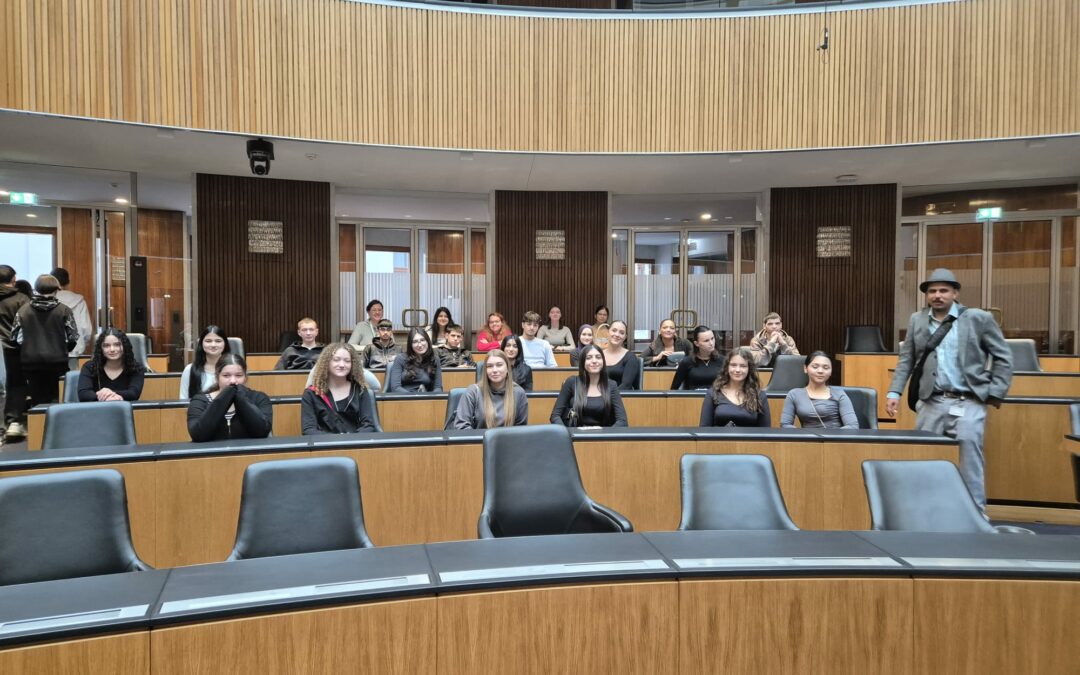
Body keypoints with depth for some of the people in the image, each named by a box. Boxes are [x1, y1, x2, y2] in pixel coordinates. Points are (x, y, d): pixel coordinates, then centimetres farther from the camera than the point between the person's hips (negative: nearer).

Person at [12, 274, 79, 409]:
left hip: (31, 361, 2)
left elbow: (15, 337, 3)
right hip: (57, 360, -2)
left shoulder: (23, 310, 1)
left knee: (37, 399, 10)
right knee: (56, 398, 6)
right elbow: (73, 336, -4)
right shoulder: (63, 310, -5)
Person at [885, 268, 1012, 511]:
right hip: (930, 402, 3)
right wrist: (894, 392, 2)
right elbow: (906, 360, 12)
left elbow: (1003, 357, 4)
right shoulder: (917, 320, 9)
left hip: (967, 403, -3)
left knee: (969, 459, -5)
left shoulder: (979, 318, 0)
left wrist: (995, 393, -2)